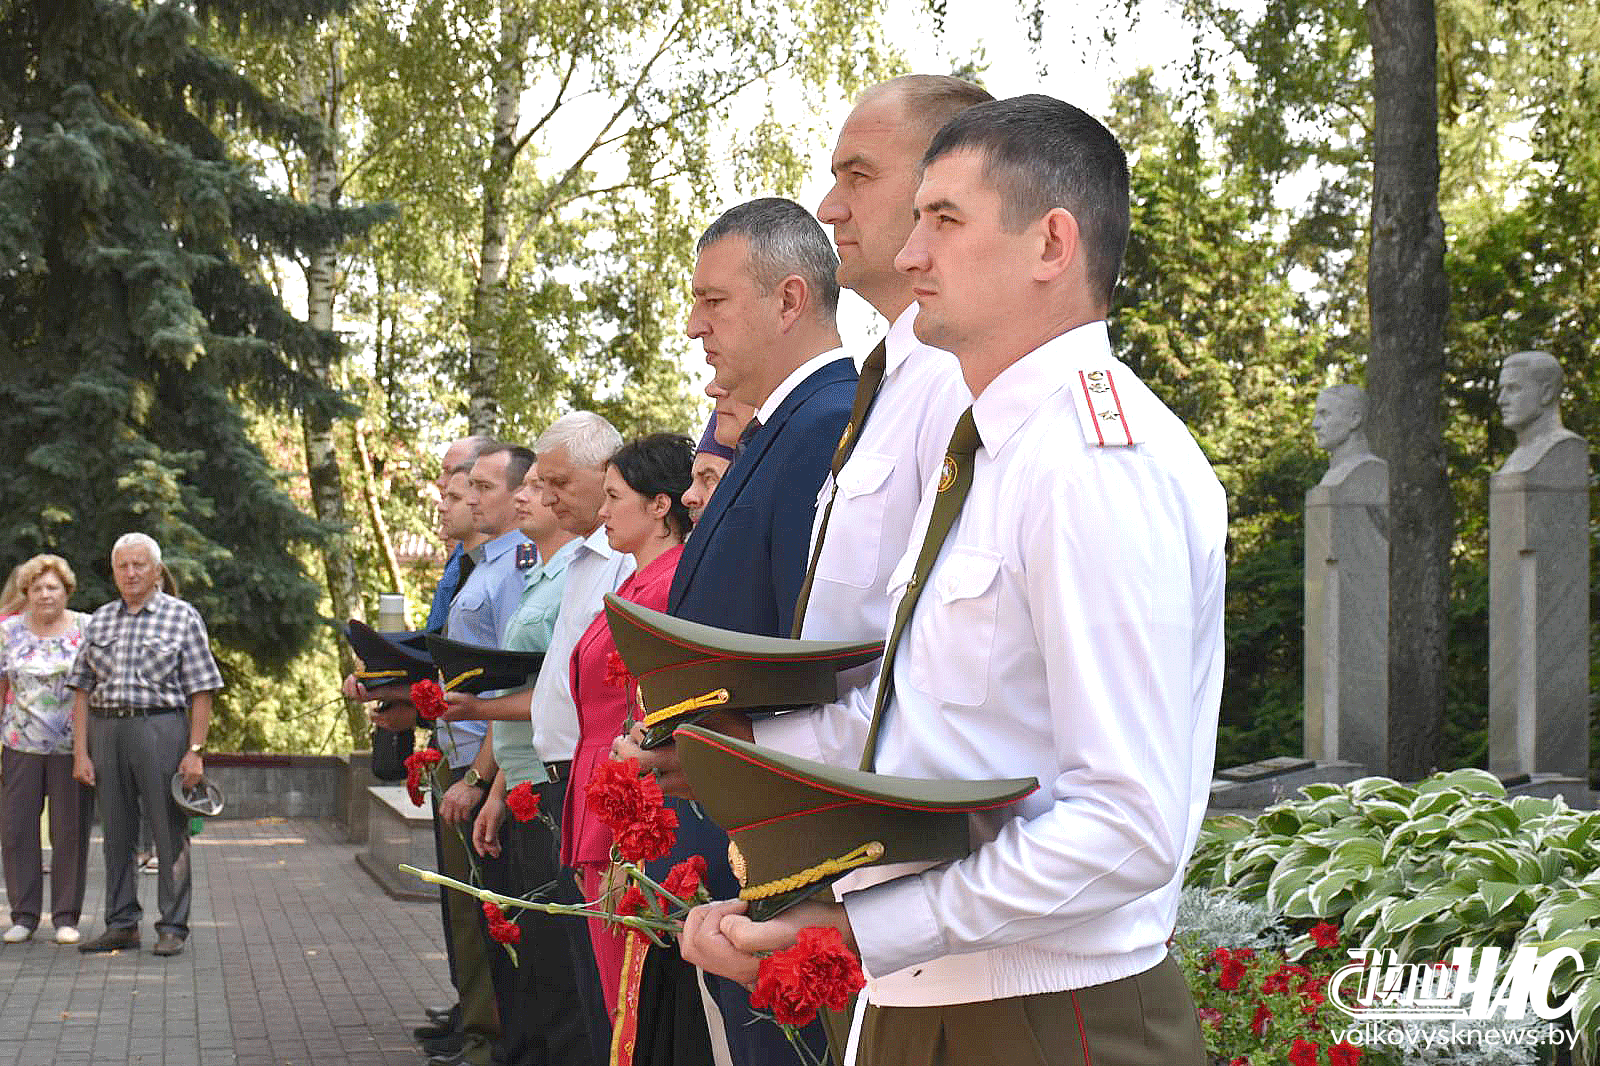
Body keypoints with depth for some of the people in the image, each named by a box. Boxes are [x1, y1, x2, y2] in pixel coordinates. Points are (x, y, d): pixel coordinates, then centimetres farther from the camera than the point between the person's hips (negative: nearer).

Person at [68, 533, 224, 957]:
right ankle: (122, 924, 16)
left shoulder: (183, 617, 3)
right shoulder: (99, 621, 13)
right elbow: (82, 690, 11)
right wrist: (80, 752, 2)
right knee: (116, 831, 7)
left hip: (160, 728, -4)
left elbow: (201, 691, -1)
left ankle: (173, 927, 4)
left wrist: (195, 750, -9)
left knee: (169, 830, -3)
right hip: (105, 730, 4)